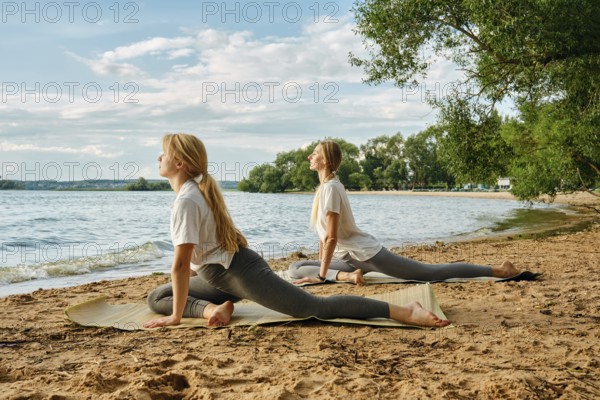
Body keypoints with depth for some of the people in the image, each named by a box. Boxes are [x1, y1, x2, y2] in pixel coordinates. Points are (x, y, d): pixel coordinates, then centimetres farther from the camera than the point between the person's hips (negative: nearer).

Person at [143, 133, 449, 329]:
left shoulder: (185, 201, -19)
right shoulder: (197, 190, 13)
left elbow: (181, 264, -20)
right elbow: (192, 258, 26)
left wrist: (176, 316, -12)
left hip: (241, 271, -10)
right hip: (222, 273, 10)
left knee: (318, 308, -14)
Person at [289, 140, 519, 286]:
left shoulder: (330, 188, -17)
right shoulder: (325, 186, 13)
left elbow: (331, 237, -22)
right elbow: (324, 234, 20)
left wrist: (321, 275, -19)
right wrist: (320, 265, 21)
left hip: (366, 253, -10)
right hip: (350, 257, 10)